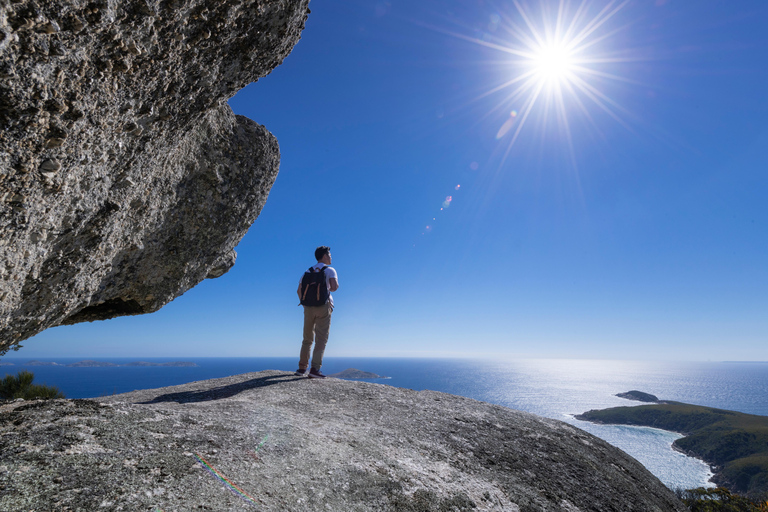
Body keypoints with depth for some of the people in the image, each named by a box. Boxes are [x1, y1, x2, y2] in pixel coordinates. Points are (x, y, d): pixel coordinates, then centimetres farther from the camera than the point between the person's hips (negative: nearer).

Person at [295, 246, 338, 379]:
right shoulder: (330, 270, 0)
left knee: (307, 339, 14)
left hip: (308, 307, 5)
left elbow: (299, 290, 12)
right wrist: (329, 288, 7)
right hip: (324, 306, -5)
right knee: (321, 339, -4)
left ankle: (302, 368, 15)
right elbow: (334, 287, -14)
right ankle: (315, 369, -12)